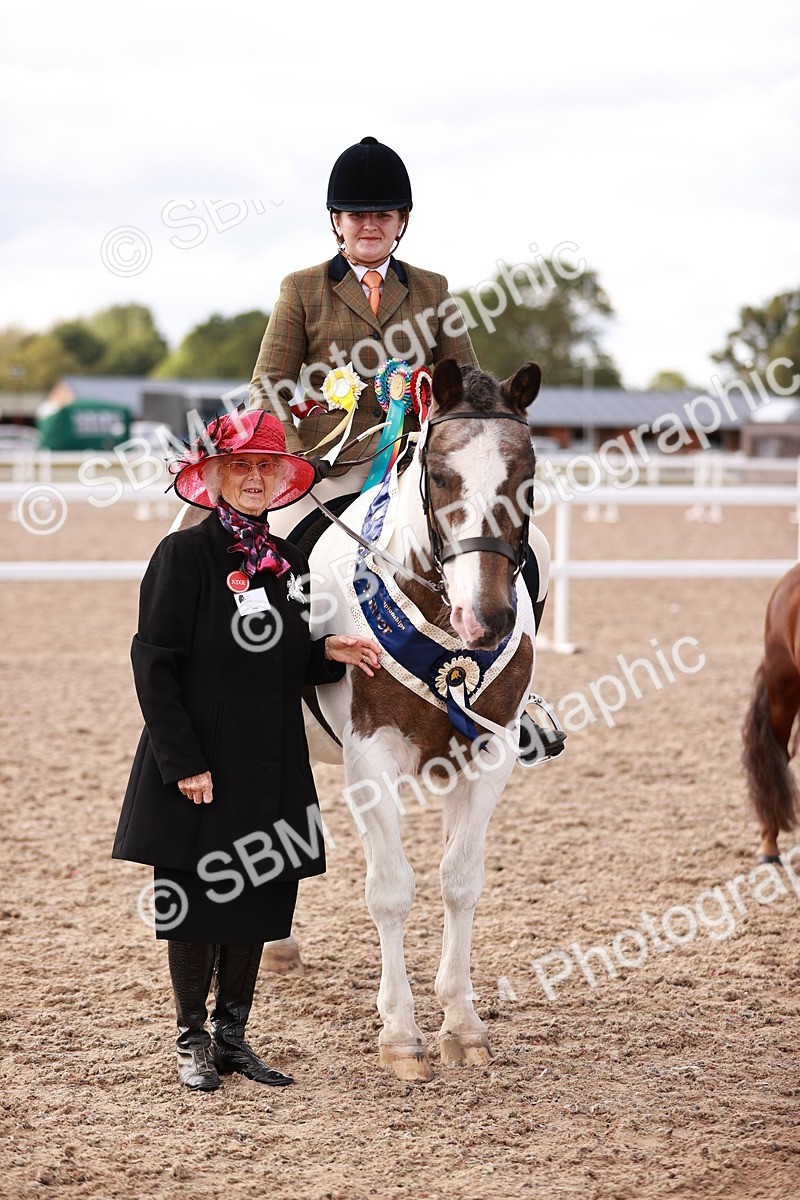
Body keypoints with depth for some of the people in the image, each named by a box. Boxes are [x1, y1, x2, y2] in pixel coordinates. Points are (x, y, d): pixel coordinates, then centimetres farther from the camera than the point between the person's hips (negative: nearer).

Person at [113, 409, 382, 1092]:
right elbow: (154, 665, -12)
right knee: (195, 905, 2)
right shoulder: (183, 555, -10)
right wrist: (185, 761, -18)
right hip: (200, 761, -6)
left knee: (258, 904, 10)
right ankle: (194, 1042, 17)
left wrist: (331, 653, -3)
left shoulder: (289, 562, 9)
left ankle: (233, 1035, 23)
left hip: (272, 766, 6)